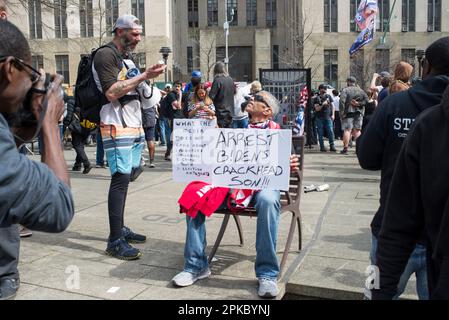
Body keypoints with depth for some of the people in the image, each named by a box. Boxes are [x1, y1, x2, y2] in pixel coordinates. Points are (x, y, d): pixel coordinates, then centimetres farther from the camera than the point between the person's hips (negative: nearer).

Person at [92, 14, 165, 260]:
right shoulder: (105, 55, -7)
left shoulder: (126, 58, 21)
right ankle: (115, 241, -10)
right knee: (121, 178, -12)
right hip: (117, 128, -9)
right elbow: (111, 92, -19)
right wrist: (144, 76, -18)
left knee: (127, 176, 10)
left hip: (133, 126, 9)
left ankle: (119, 229, 19)